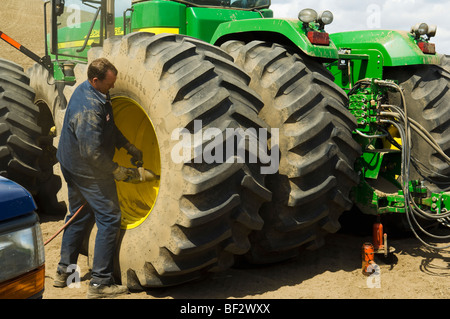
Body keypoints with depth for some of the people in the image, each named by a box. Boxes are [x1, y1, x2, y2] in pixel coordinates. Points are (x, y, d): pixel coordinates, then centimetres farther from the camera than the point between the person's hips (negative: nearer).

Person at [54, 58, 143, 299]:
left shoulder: (88, 90, 4)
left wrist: (128, 147, 14)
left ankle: (64, 272, 31)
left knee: (80, 216, 20)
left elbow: (109, 127, 17)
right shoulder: (88, 108, -29)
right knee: (109, 218, -3)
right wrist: (115, 170, -16)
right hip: (89, 171, -10)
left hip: (72, 165, 11)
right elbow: (92, 152, -29)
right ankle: (100, 283, 1)